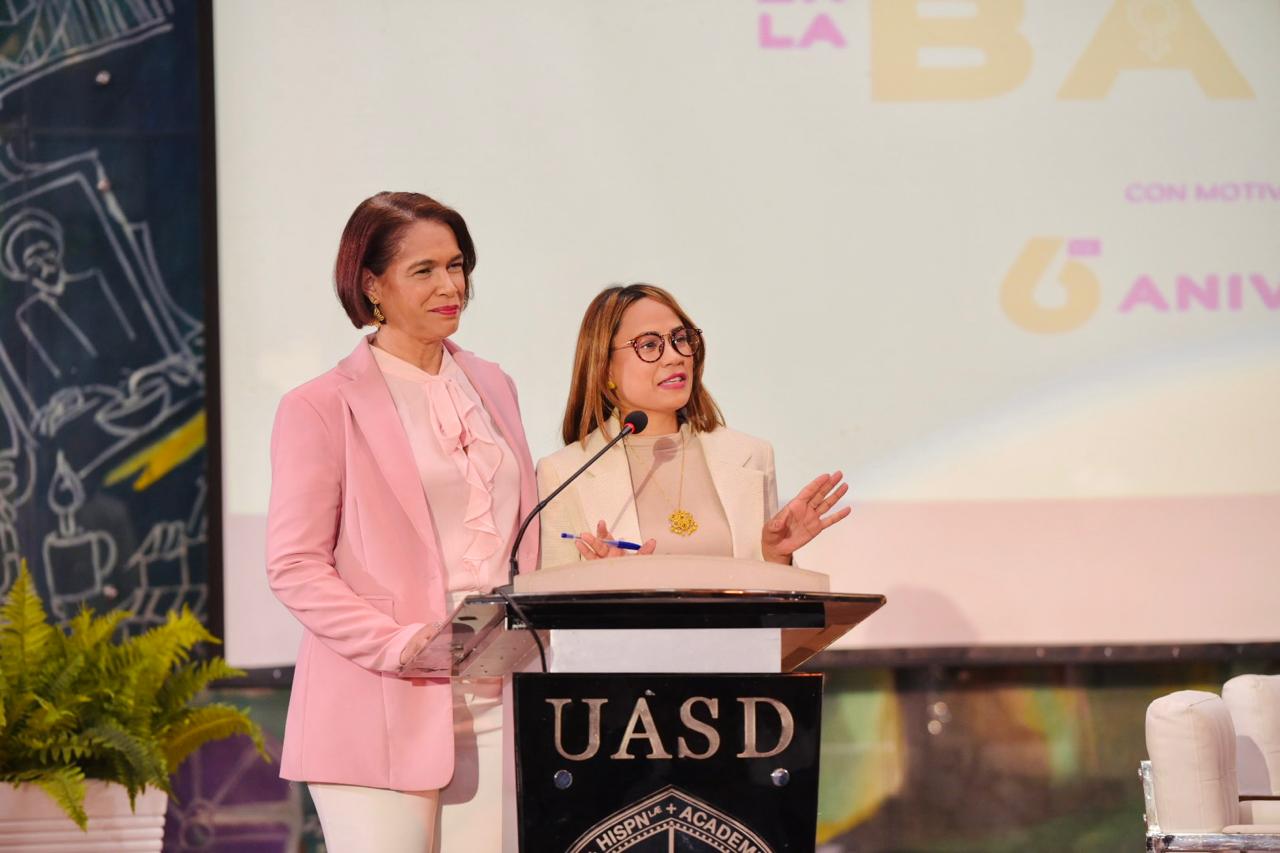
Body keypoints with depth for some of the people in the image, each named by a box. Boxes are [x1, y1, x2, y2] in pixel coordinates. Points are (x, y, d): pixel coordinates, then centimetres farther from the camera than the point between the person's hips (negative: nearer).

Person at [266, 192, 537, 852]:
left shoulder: (492, 387, 16)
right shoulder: (321, 407, -2)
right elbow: (294, 567, -7)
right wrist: (400, 645, -16)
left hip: (495, 703, 5)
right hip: (385, 710, -5)